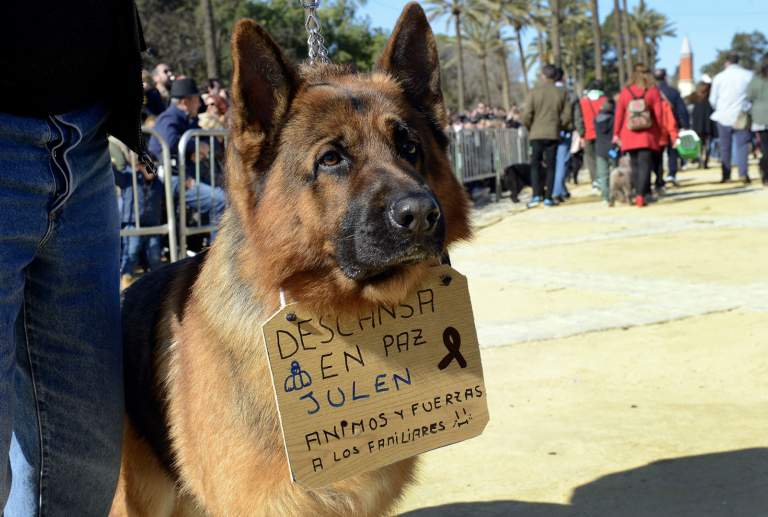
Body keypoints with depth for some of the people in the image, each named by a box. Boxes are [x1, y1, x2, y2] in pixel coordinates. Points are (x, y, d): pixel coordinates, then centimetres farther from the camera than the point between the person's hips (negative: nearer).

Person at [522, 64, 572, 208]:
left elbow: (527, 115, -7)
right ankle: (548, 198, 3)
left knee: (535, 165, 7)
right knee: (551, 166, 5)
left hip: (536, 134, -1)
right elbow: (568, 115, -1)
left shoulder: (533, 93, -1)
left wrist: (530, 128, 10)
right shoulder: (562, 93, 3)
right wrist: (559, 127, 15)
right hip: (553, 135, 1)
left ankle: (536, 195, -5)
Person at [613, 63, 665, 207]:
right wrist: (658, 130, 10)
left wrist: (616, 133, 12)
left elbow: (619, 114, 5)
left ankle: (639, 194, 10)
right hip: (647, 134, -2)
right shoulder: (653, 91, -1)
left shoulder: (625, 92, 2)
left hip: (629, 134, 2)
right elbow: (658, 113, -3)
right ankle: (641, 194, -18)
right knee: (645, 163, -5)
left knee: (635, 164, 10)